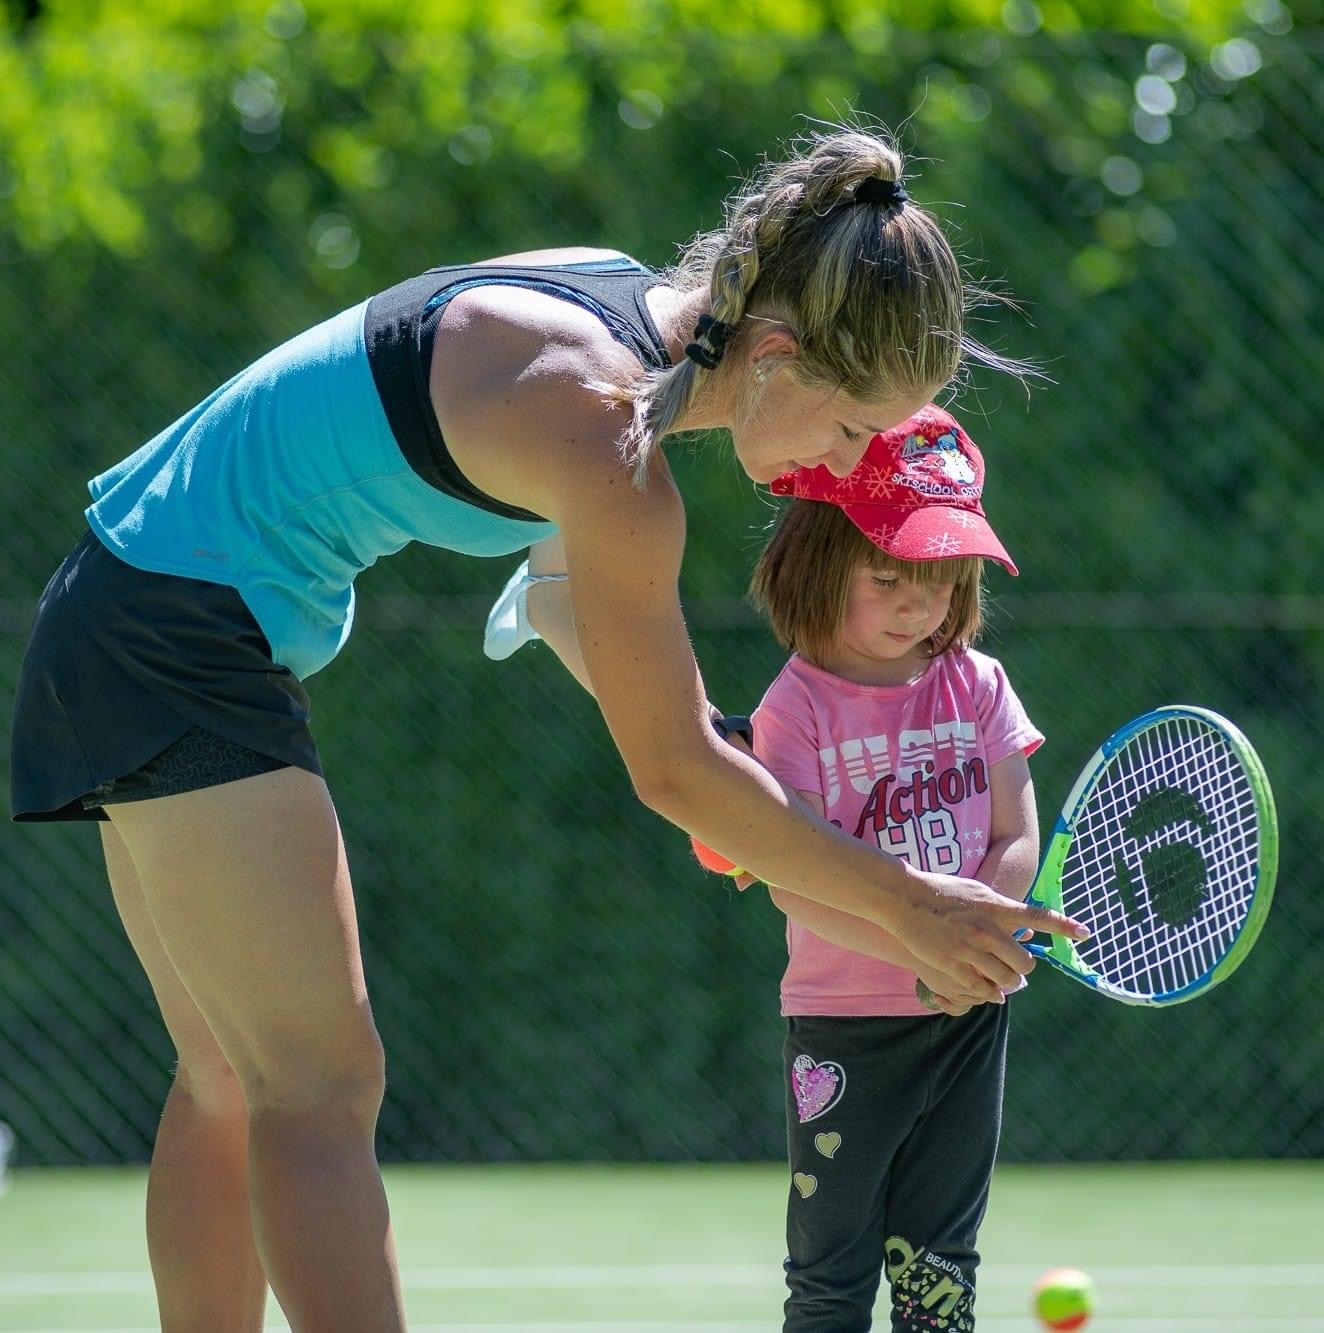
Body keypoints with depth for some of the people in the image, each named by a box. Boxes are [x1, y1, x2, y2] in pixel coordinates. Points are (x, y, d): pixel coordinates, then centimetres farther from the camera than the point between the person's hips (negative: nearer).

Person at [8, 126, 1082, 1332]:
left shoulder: (629, 302, 2)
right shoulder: (609, 444, -26)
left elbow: (564, 578, 21)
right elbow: (674, 771, -17)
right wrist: (910, 907, -9)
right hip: (176, 633, -10)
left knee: (237, 1082, 12)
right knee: (323, 1091, -14)